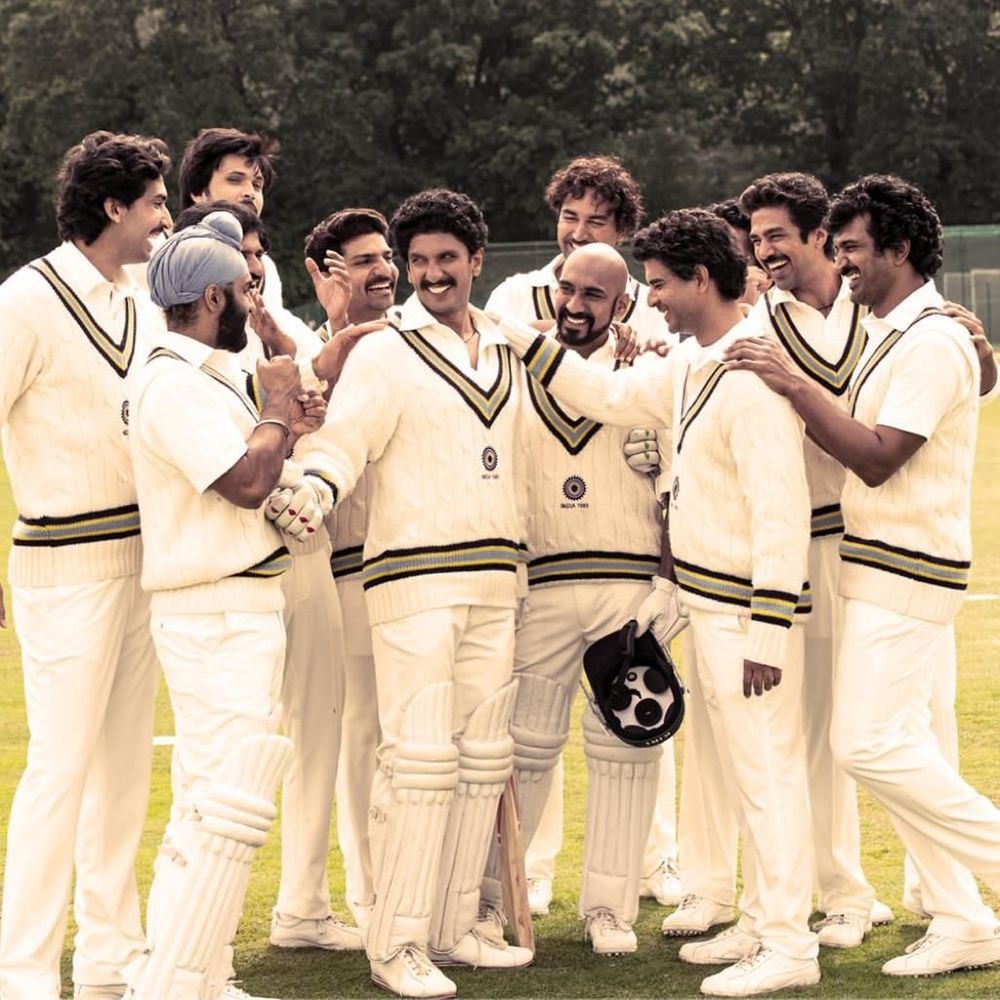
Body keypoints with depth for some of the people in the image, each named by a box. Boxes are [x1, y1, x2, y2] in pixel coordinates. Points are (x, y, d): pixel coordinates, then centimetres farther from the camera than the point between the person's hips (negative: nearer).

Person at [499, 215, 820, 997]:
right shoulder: (690, 366, 9)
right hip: (702, 601, 10)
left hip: (748, 608, -10)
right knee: (737, 766, 15)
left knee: (767, 770, -4)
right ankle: (763, 924, 25)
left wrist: (767, 632, -23)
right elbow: (613, 397, 26)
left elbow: (782, 514, -23)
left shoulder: (752, 377, -20)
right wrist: (526, 343, 20)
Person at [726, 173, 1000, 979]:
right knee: (898, 747, 9)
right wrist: (795, 390, 4)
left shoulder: (932, 344, -16)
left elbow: (876, 459, -23)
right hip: (879, 567, 10)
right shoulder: (888, 335, 15)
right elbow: (859, 442, 15)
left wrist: (794, 385, -23)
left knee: (870, 742, -13)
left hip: (906, 575, -10)